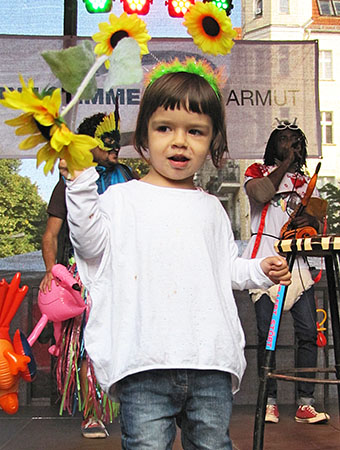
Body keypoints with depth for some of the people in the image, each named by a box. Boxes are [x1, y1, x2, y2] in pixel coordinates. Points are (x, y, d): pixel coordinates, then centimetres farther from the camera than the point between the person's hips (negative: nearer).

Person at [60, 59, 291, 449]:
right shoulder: (122, 198, 6)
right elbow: (91, 243, -5)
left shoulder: (210, 208, 18)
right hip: (145, 361, -3)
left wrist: (259, 270, 8)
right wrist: (80, 184, -12)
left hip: (211, 359, 4)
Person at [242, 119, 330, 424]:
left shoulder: (305, 181, 22)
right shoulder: (257, 172, 12)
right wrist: (286, 163, -1)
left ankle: (305, 404, 1)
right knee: (266, 334, -5)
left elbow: (319, 222, 15)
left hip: (298, 260, 3)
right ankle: (270, 402, 4)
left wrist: (311, 220, -9)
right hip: (265, 259, -3)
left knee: (308, 332, -5)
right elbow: (262, 194, -11)